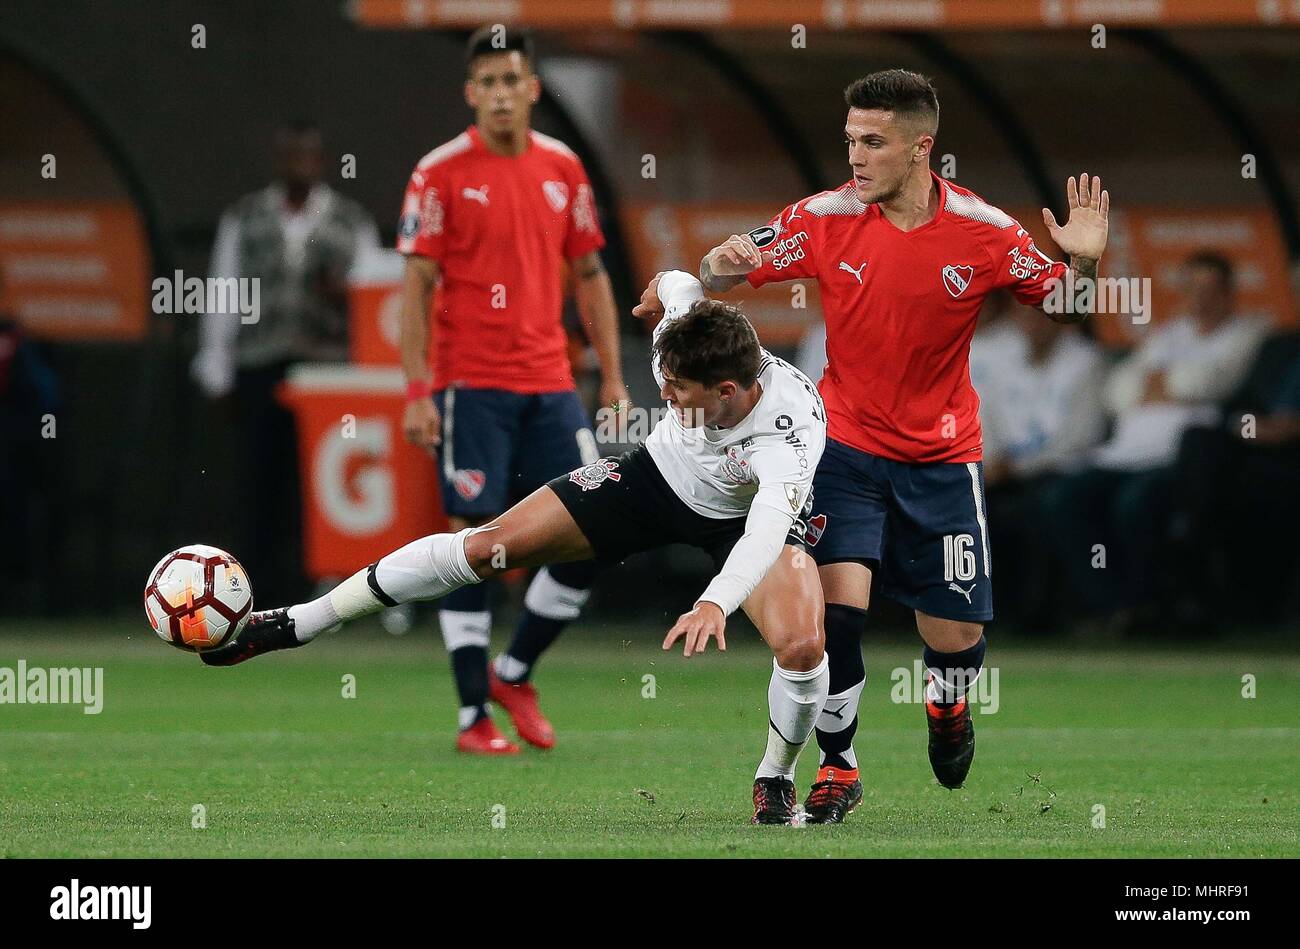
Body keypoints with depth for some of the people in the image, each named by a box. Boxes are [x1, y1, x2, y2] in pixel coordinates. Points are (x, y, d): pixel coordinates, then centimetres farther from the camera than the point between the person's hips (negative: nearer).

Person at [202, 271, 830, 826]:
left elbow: (769, 526, -57)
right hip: (657, 474, 3)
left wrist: (715, 604, -73)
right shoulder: (681, 335, -29)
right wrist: (661, 290, 20)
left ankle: (774, 782, 6)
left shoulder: (790, 428, -42)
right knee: (489, 544, -9)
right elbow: (677, 286, -5)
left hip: (744, 519, -3)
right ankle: (292, 625, -1)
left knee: (802, 647, -27)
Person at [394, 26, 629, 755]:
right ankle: (475, 717, 2)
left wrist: (613, 378, 9)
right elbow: (417, 285, -5)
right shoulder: (441, 174, -4)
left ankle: (514, 674, 19)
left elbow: (589, 275, 14)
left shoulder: (563, 169, 9)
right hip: (470, 386, -4)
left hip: (550, 384, 4)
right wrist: (417, 393, -11)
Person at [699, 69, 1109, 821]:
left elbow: (1062, 306, 0)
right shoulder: (826, 219, -10)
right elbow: (726, 275, -2)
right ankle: (839, 766, 0)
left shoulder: (982, 231, -11)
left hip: (942, 459, 0)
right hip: (848, 446, 0)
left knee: (957, 638, 3)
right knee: (837, 606, -18)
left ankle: (948, 704, 41)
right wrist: (721, 268, -25)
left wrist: (1082, 264, -21)